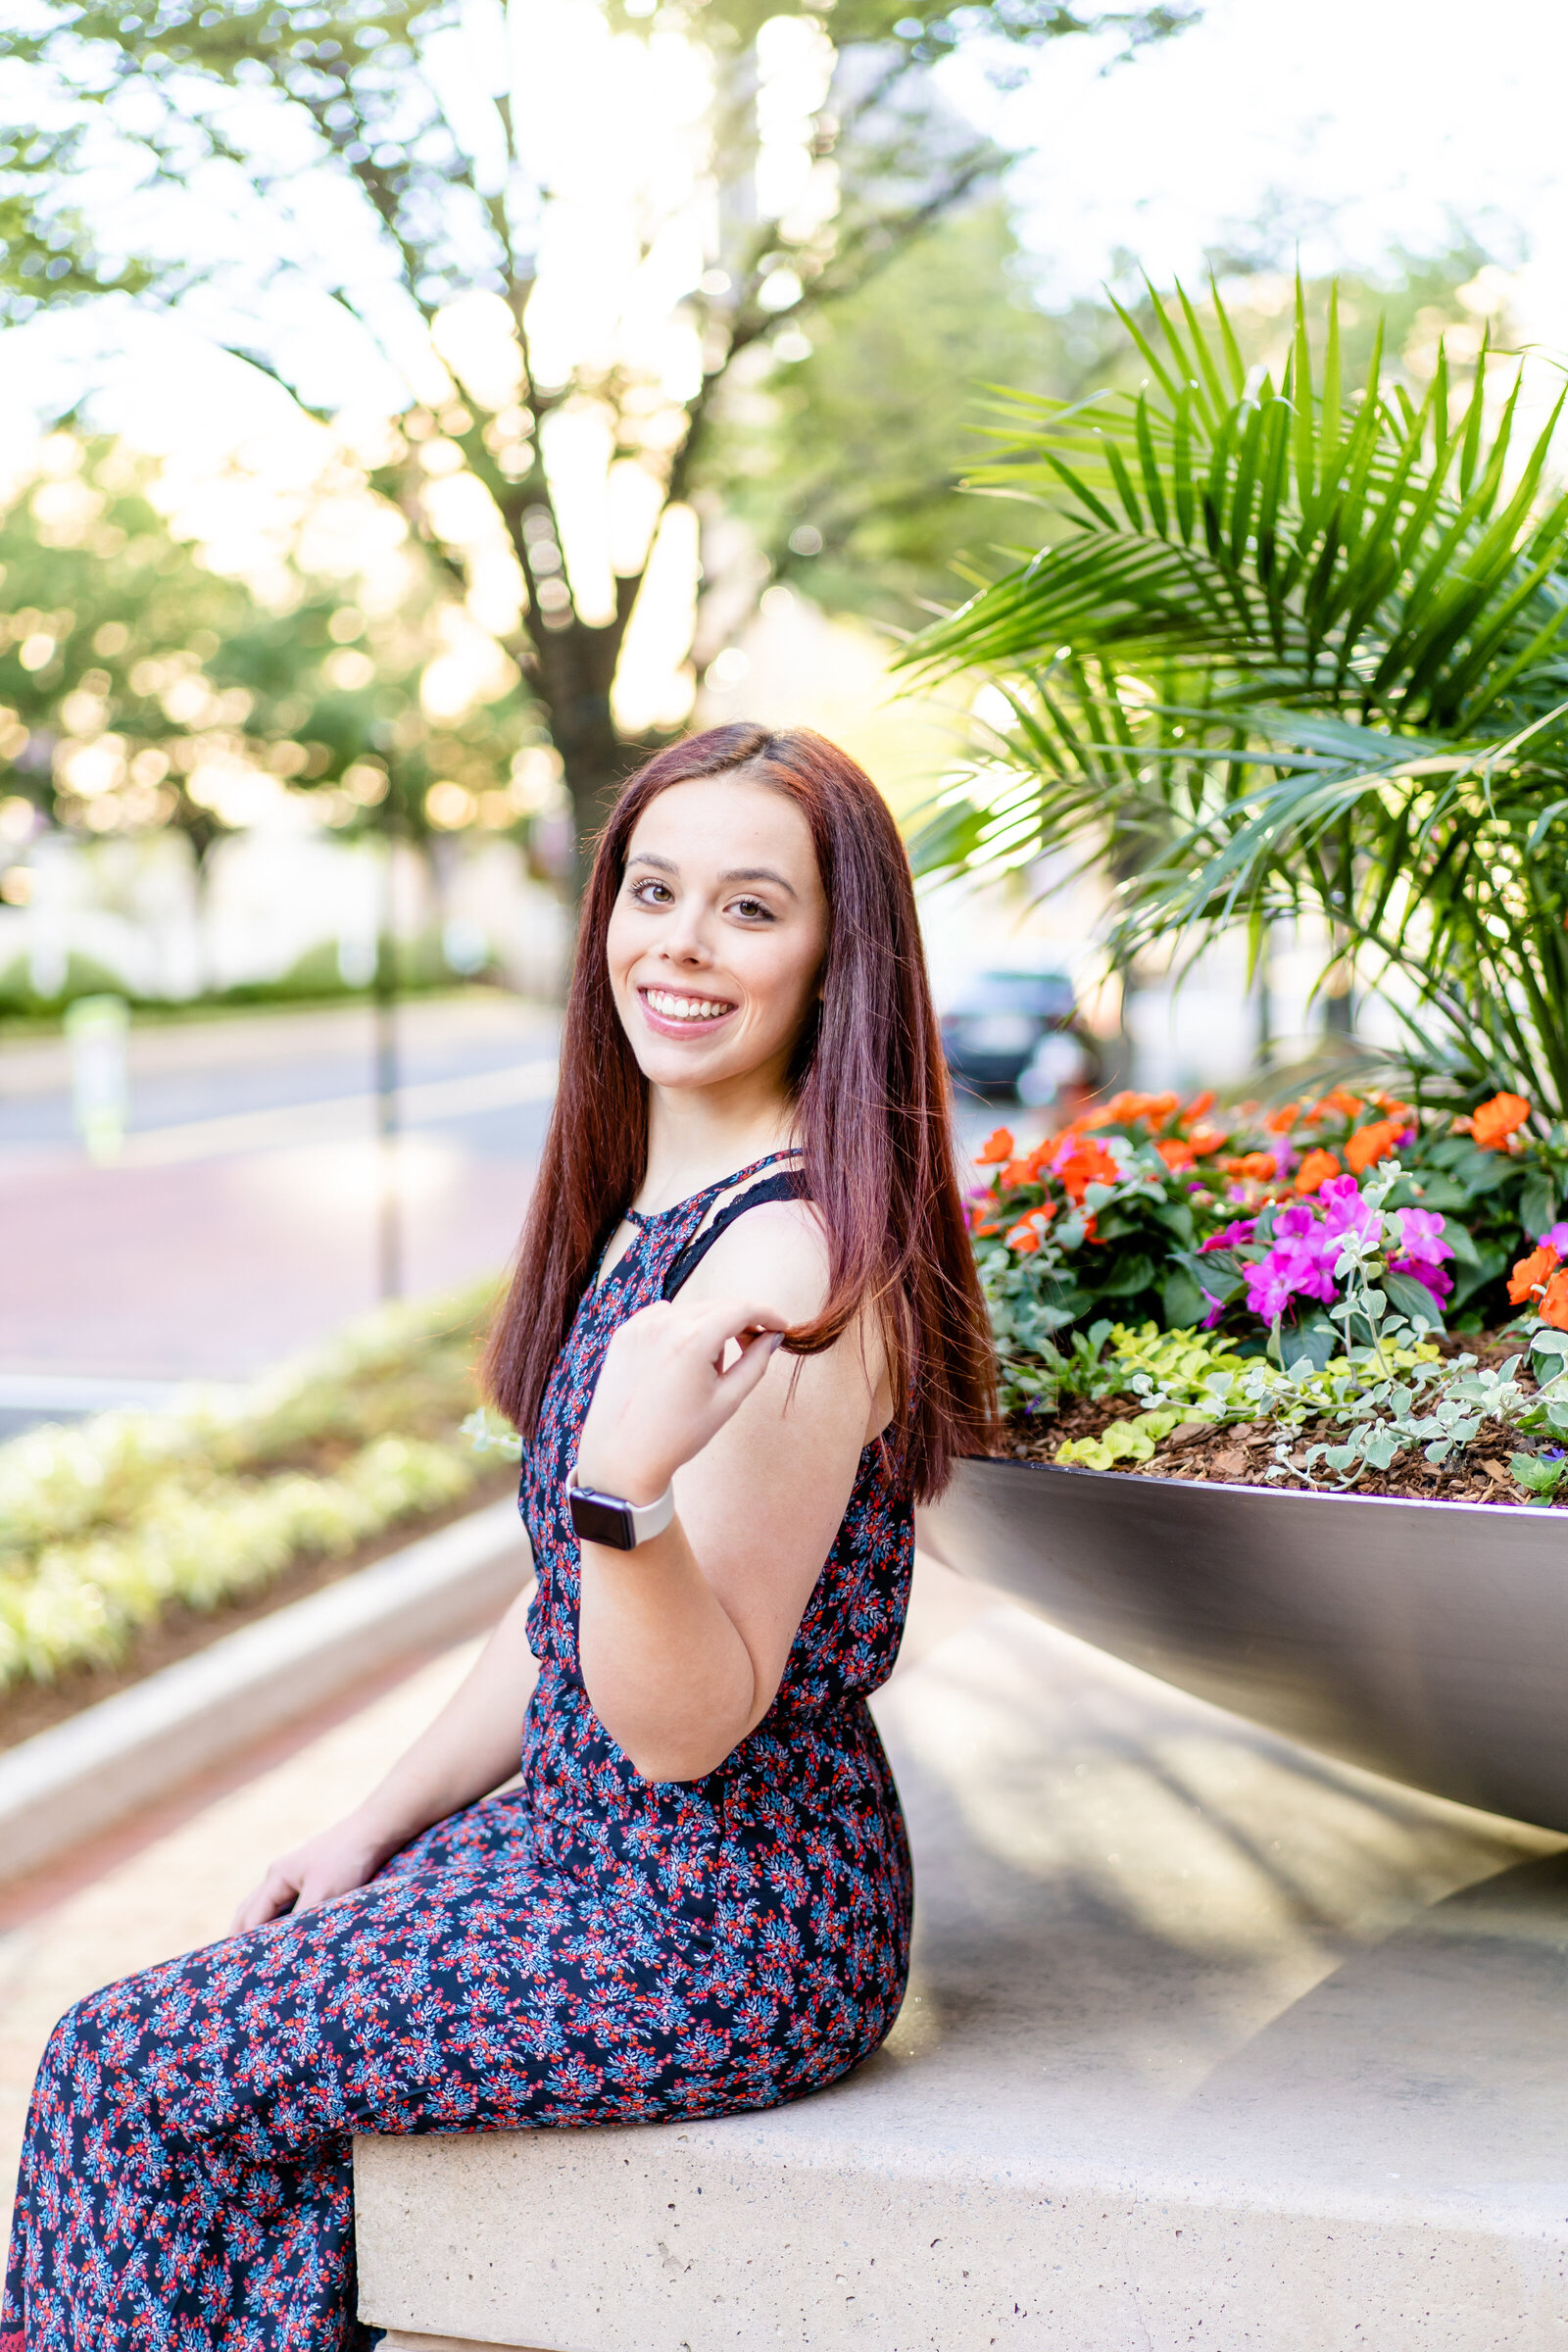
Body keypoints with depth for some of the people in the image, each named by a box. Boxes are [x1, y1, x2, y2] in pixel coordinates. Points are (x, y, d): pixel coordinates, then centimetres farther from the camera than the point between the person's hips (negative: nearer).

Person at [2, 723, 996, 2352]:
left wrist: (625, 1480, -39)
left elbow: (686, 1724, -22)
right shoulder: (653, 1209, 7)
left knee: (135, 2070, -5)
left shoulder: (789, 1256, -22)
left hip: (722, 1941, -9)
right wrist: (376, 1827, 13)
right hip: (594, 1843, 9)